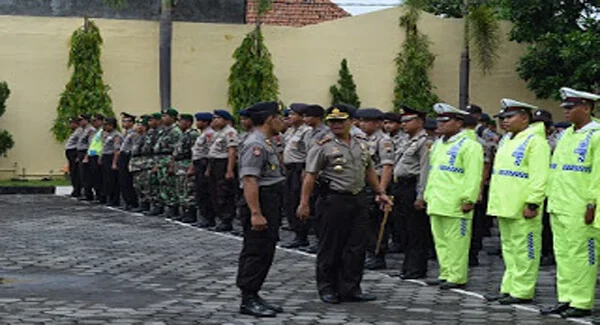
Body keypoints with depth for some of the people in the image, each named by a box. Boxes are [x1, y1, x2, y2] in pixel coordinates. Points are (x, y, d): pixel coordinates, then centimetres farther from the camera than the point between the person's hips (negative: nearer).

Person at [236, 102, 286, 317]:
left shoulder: (266, 143, 17)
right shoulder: (255, 145, -17)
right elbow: (249, 180, -25)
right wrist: (256, 214, -29)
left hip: (271, 205, 11)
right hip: (260, 204, -11)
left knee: (265, 253, 13)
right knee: (256, 253, -7)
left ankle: (254, 296, 20)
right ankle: (248, 300, -1)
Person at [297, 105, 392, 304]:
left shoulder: (361, 145, 12)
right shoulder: (323, 147, -6)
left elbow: (369, 172, 22)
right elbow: (310, 176, -9)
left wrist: (381, 193, 19)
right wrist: (304, 204, -13)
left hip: (358, 200, 6)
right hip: (334, 200, -6)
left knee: (357, 247, 6)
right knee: (330, 247, 2)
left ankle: (350, 288, 13)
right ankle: (327, 289, 13)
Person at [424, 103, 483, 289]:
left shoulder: (469, 145, -8)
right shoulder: (437, 145, 20)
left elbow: (473, 176, -14)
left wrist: (468, 199, -20)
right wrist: (428, 195, 20)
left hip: (455, 204, -9)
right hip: (437, 203, 9)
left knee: (456, 241, -5)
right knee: (440, 241, 11)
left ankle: (456, 277, -1)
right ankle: (445, 274, 19)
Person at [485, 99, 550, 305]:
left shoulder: (535, 141, -11)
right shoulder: (506, 140, 18)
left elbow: (540, 177, -18)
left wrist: (533, 203, -22)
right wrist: (495, 202, 22)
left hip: (522, 210, -10)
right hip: (504, 206, 10)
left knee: (523, 249, -4)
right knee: (509, 248, 14)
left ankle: (522, 292, 0)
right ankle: (508, 288, 21)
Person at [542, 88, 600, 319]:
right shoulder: (567, 135, 16)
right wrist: (552, 200, 15)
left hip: (579, 210, -8)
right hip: (559, 207, 8)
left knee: (580, 255, -4)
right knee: (562, 254, 10)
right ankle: (566, 299, 17)